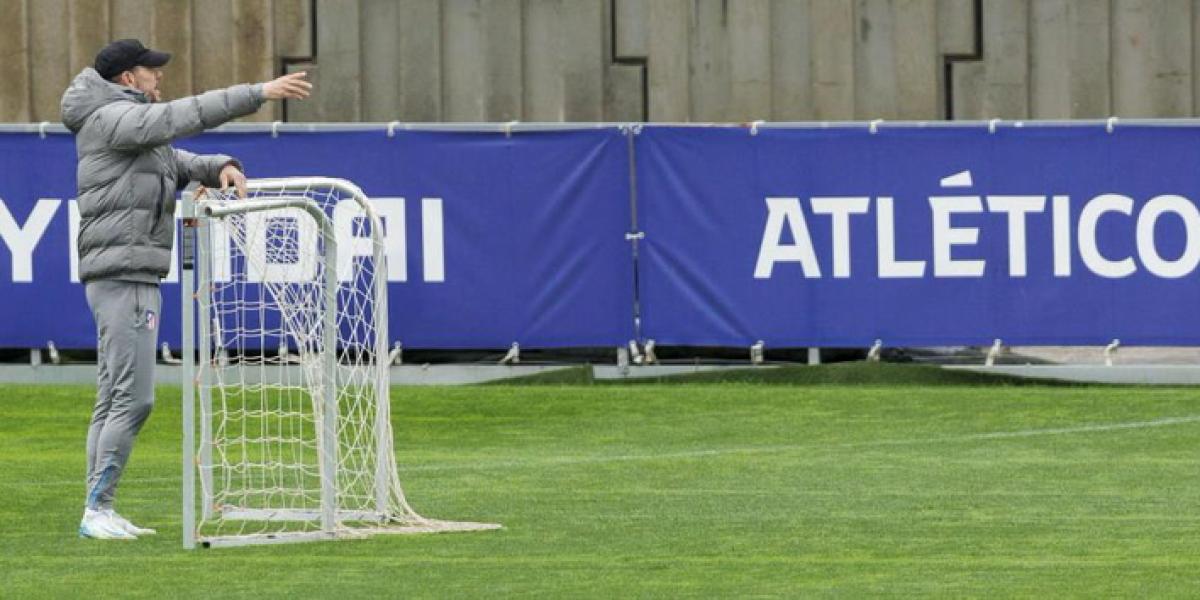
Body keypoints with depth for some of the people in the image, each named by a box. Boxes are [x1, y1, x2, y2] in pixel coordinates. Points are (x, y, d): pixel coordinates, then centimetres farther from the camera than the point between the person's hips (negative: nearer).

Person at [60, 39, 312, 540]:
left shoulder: (134, 129, 22)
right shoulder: (111, 118, -9)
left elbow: (178, 161, 21)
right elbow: (184, 116, -20)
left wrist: (220, 168, -2)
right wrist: (259, 94, -22)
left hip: (132, 281, 11)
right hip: (123, 276, -11)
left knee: (112, 400, 9)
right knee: (132, 399, -13)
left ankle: (97, 513, 10)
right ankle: (97, 509, -12)